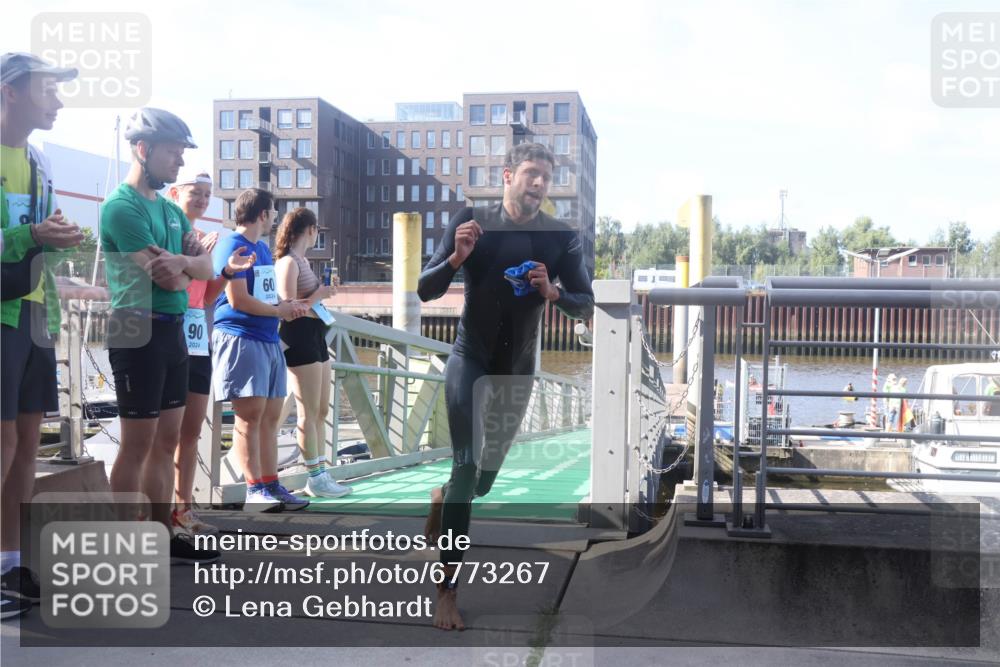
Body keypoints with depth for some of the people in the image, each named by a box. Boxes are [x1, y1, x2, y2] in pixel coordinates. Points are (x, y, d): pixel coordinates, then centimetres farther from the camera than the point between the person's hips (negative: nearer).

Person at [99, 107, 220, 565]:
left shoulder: (171, 209, 16)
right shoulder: (122, 205, -11)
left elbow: (206, 268, 9)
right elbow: (167, 277, -19)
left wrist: (183, 261, -12)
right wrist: (189, 263, 2)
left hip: (173, 330, 9)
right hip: (140, 331, -9)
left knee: (166, 441, 12)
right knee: (138, 444, -4)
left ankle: (161, 538, 21)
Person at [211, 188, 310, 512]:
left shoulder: (263, 248, 20)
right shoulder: (232, 246, -7)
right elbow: (237, 299, -15)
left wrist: (288, 305, 4)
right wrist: (278, 311, -5)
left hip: (269, 340, 9)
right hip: (241, 338, -9)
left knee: (270, 416, 8)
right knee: (250, 415, -9)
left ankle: (271, 486, 13)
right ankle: (255, 490, -6)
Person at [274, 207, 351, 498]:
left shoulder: (301, 261, 17)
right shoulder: (288, 262, -11)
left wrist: (323, 292, 18)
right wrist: (319, 295, -12)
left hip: (315, 336, 10)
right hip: (300, 338, -10)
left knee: (321, 410, 11)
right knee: (308, 413, -5)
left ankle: (320, 474, 17)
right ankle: (315, 479, 1)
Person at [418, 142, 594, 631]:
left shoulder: (562, 237, -6)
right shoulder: (471, 222, -9)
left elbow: (586, 306, -5)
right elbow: (425, 291, -10)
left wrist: (553, 294, -25)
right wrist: (456, 257, -28)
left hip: (519, 367, 3)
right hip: (470, 360, -3)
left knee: (489, 474, 16)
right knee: (467, 464, -13)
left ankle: (443, 497, 50)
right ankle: (448, 586, -4)